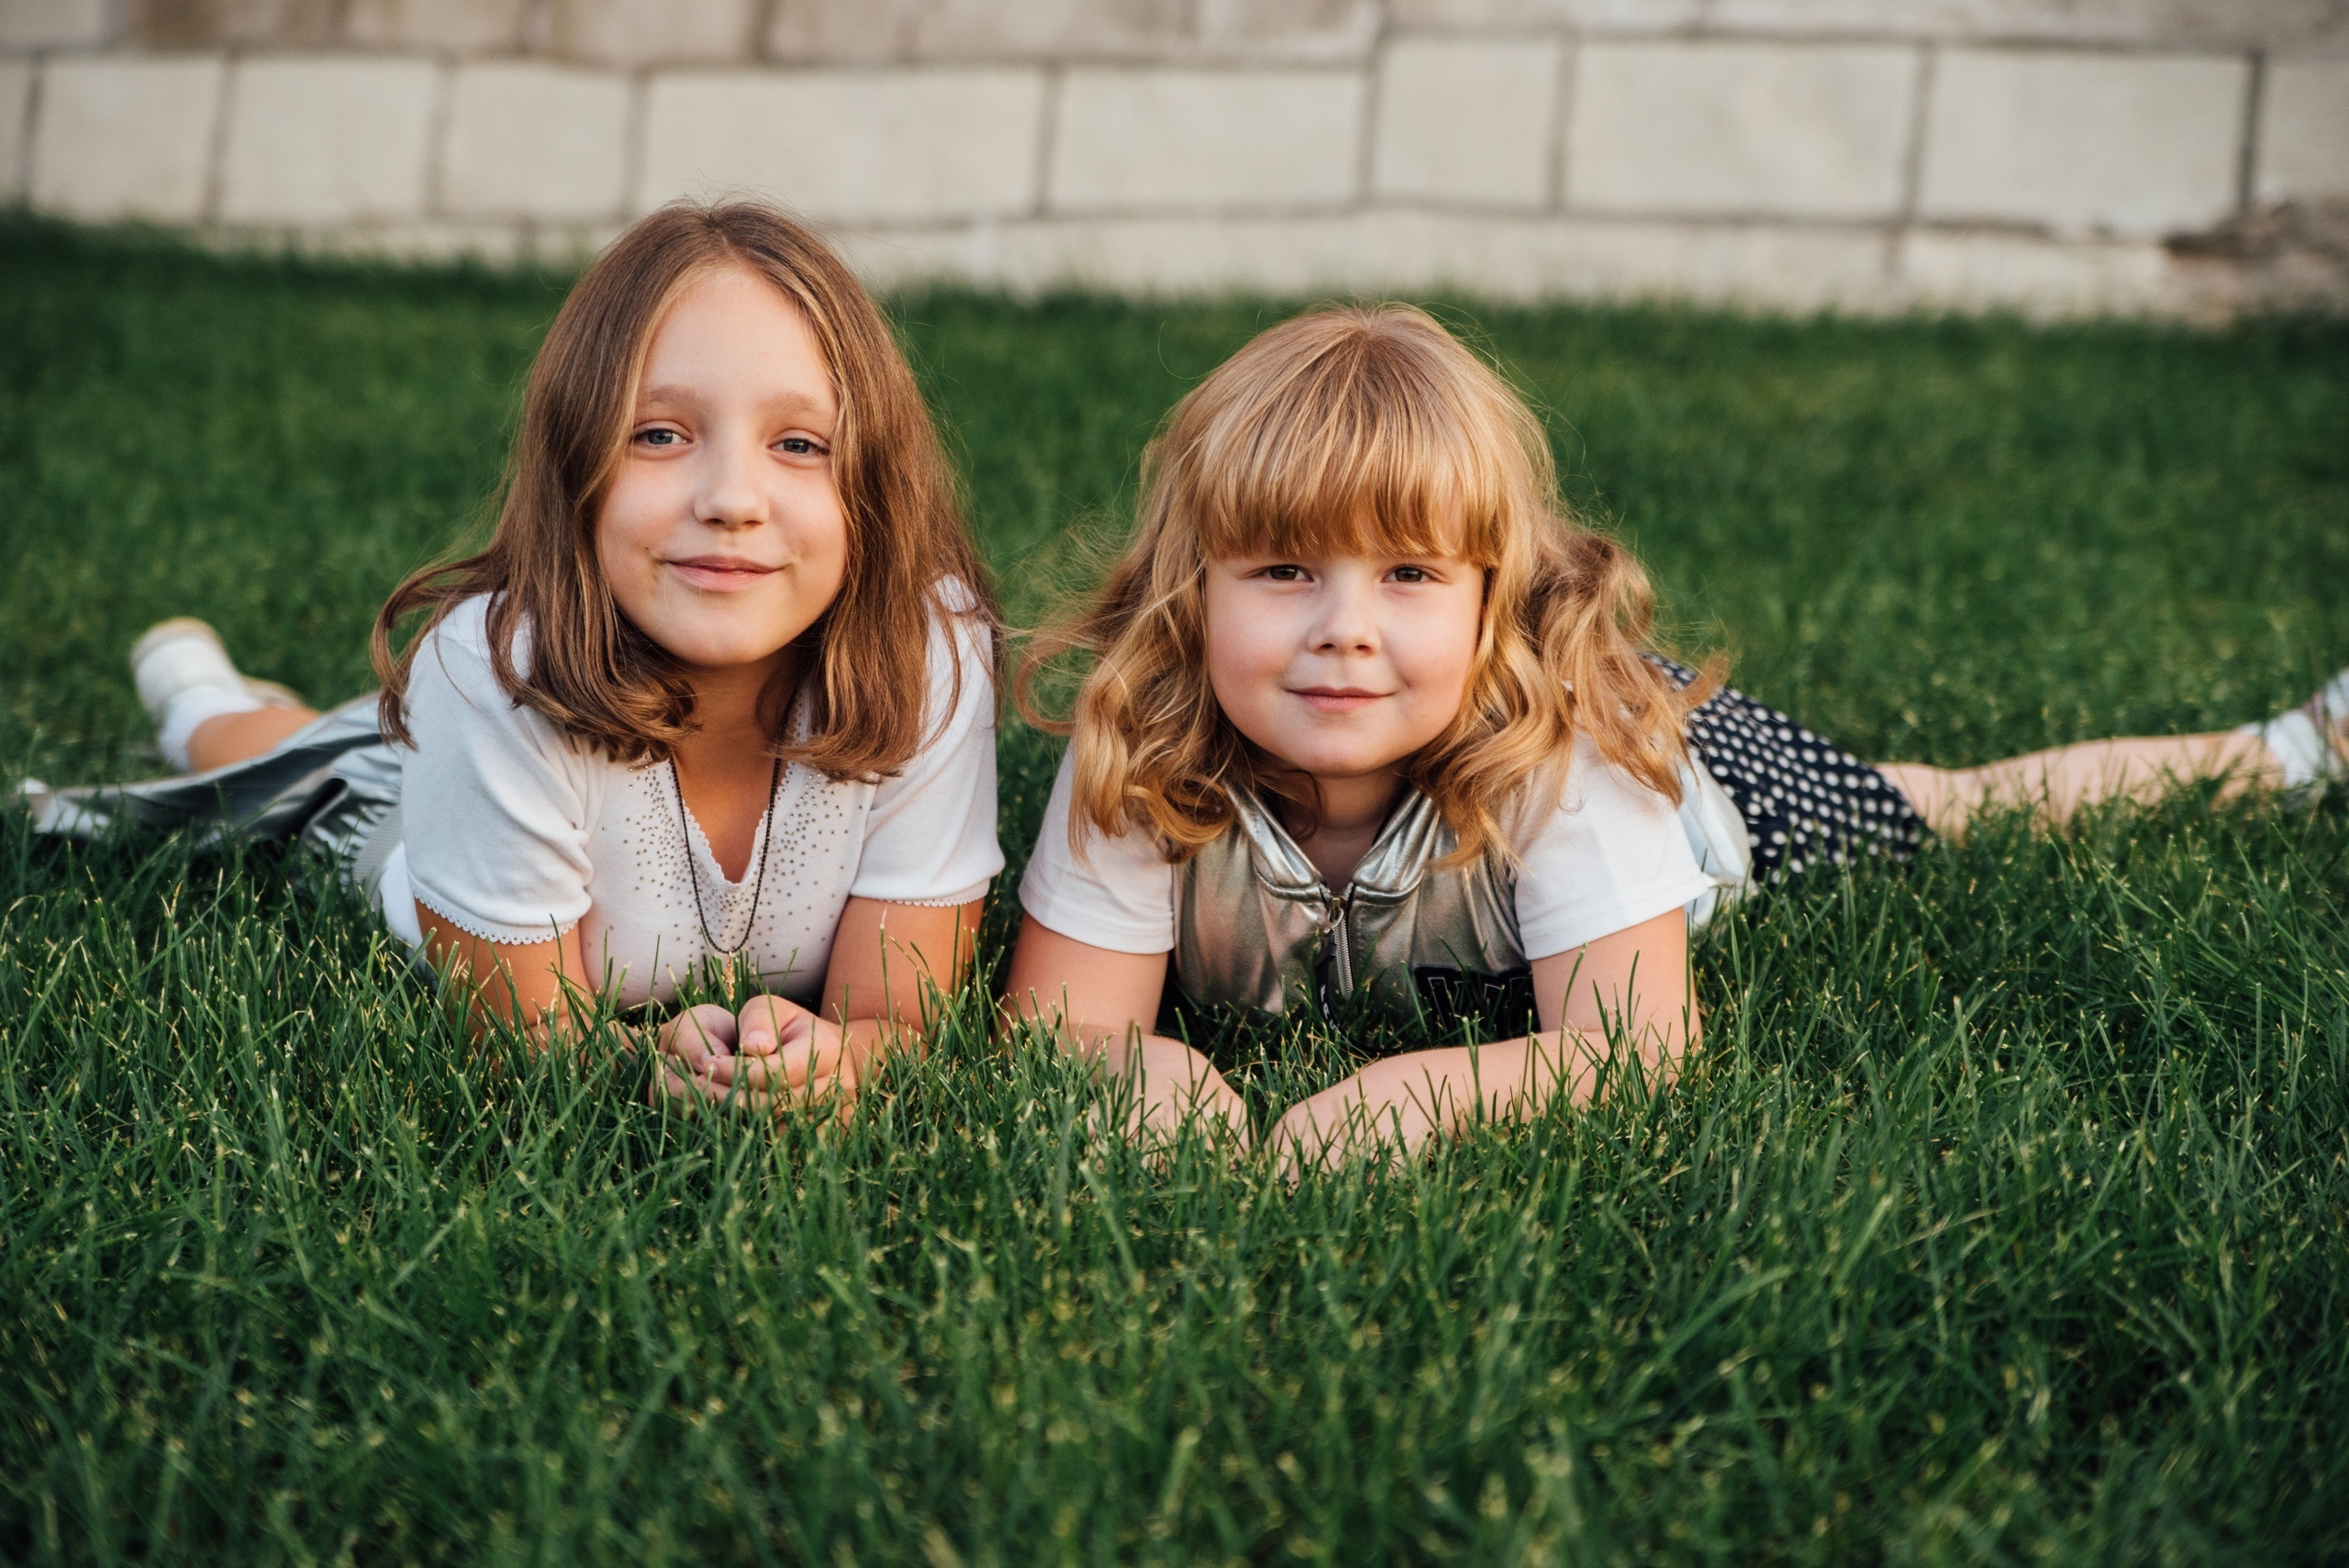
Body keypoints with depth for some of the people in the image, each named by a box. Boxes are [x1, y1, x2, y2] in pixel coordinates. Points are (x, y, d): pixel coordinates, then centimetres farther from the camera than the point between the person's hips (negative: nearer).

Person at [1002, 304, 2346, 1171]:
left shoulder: (1555, 751, -44)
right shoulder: (1141, 757, -38)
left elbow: (1642, 1037, -45)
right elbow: (1058, 1018, -36)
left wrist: (1438, 1086, -62)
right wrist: (1141, 1062, -59)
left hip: (1699, 782, -1)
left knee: (1959, 807, 20)